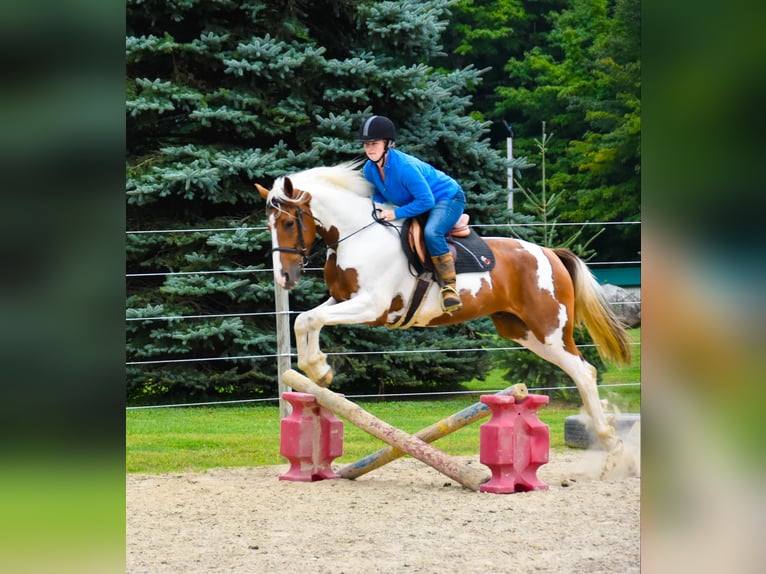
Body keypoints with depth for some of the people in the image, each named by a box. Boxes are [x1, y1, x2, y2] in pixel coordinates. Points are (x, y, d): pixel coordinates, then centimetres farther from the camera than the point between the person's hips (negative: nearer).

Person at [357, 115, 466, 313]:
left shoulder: (405, 167, -34)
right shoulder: (370, 169, -9)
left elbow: (426, 201, -32)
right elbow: (380, 193, 10)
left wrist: (397, 213, -31)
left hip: (447, 198, -10)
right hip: (416, 204, 10)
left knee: (431, 233, -37)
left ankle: (449, 287, -30)